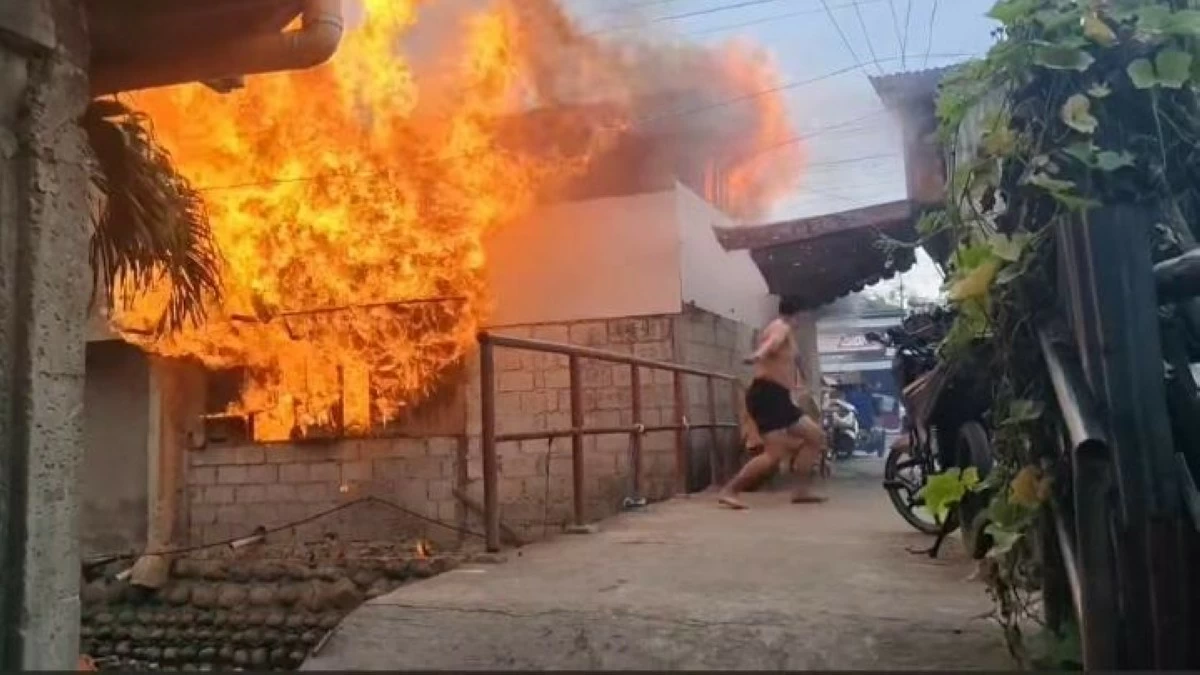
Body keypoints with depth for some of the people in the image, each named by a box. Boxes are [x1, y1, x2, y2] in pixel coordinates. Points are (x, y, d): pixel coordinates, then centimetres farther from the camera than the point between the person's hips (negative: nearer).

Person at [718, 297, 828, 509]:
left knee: (816, 436, 11)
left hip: (777, 397, 11)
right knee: (775, 454, -19)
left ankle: (801, 491, 9)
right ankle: (729, 491, -15)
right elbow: (773, 342, -33)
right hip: (767, 395, -11)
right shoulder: (781, 328, -6)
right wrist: (759, 355, -54)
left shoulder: (785, 332, 25)